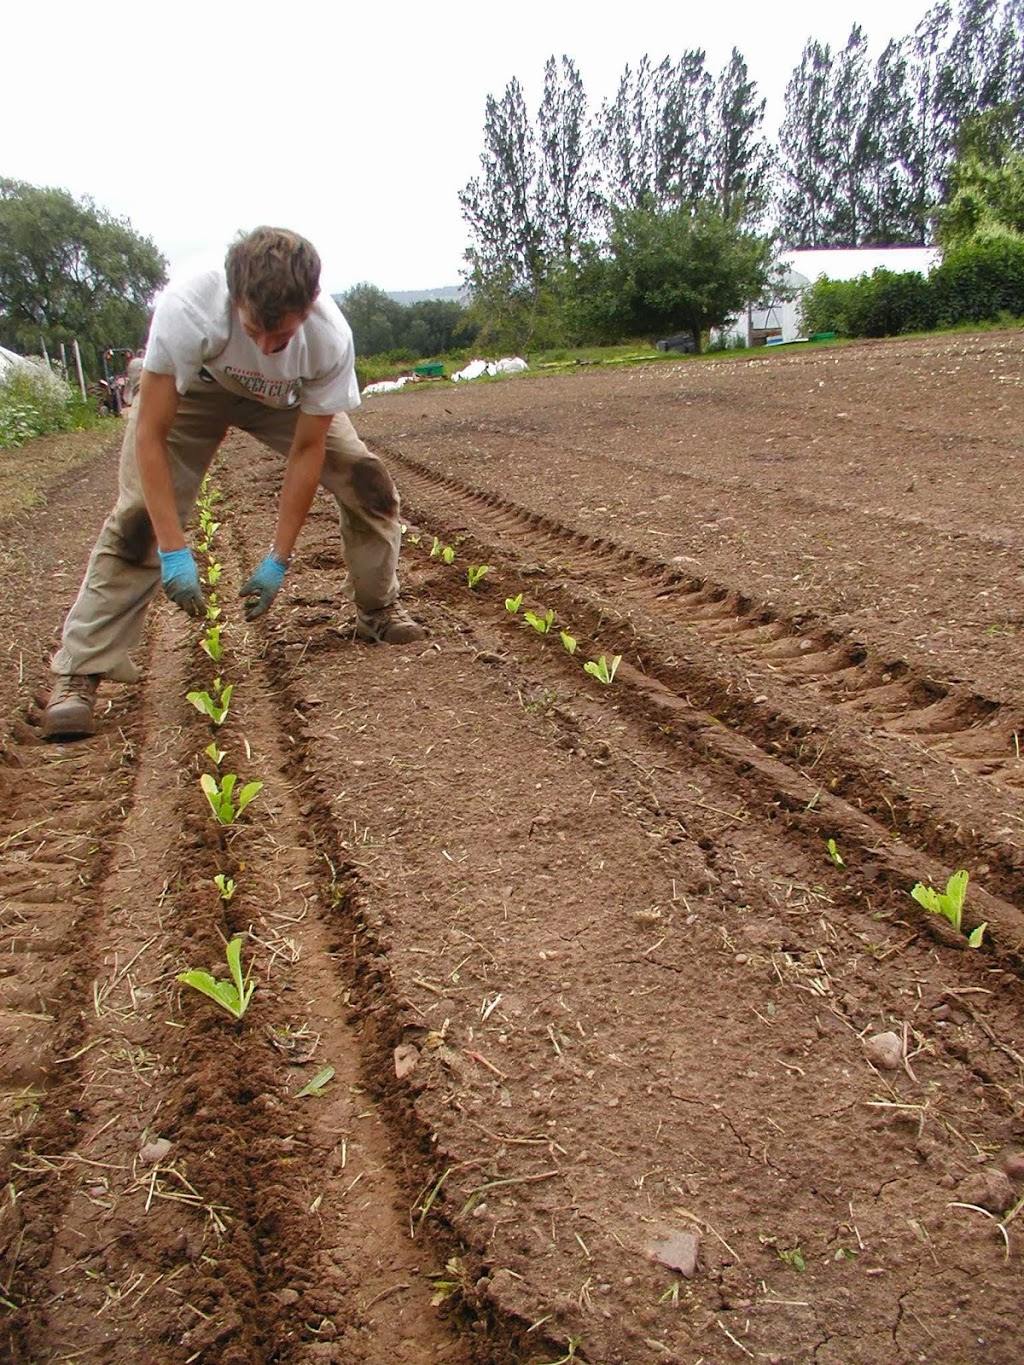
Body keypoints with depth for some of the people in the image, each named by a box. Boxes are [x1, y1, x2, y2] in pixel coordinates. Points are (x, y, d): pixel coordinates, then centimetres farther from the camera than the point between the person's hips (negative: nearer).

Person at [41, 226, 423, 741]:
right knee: (139, 512, -16)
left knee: (366, 480, -11)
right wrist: (173, 549, -39)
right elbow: (150, 434, -35)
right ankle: (78, 672, -10)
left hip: (285, 398, 3)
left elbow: (306, 450, -24)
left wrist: (278, 559, -24)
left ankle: (377, 610, 12)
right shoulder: (187, 310, -42)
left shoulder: (330, 337, -34)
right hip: (191, 389, -2)